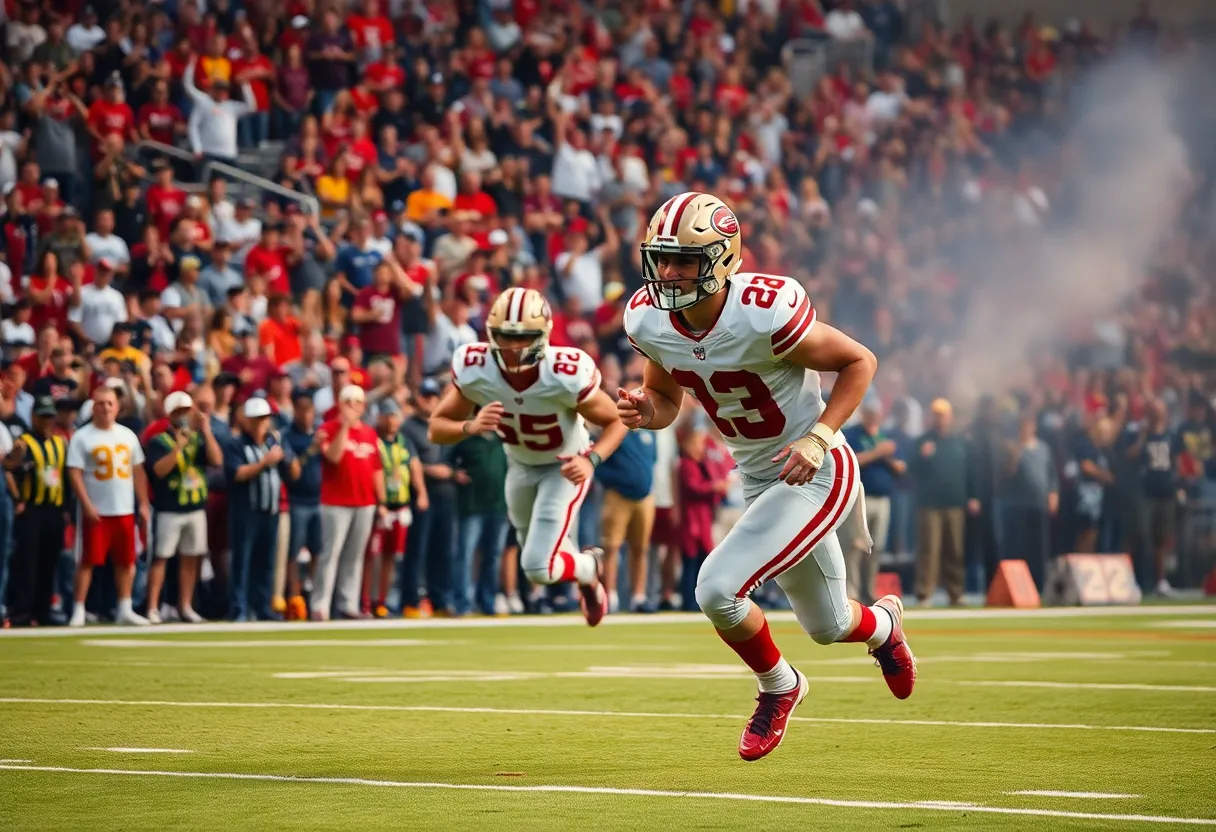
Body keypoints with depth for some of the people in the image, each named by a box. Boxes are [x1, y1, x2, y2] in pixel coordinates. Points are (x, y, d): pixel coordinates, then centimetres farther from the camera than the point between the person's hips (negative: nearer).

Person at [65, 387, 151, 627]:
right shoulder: (82, 437, -4)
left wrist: (143, 503, 8)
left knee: (126, 561, 8)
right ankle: (79, 610, 0)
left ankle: (125, 609, 17)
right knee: (89, 560, -4)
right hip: (96, 511, -5)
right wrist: (86, 505, -17)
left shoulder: (128, 435, 11)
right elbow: (75, 474, -9)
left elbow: (138, 471, 14)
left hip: (125, 510, 5)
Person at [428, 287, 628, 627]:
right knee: (537, 553, 25)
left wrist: (591, 460, -38)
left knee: (539, 567, -15)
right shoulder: (474, 371, -30)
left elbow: (616, 421, -21)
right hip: (520, 465, 4)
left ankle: (588, 569, 19)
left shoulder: (566, 376, -38)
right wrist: (470, 426, -41)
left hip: (564, 467, -4)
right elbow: (437, 428, -20)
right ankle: (582, 562, 59)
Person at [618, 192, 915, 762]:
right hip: (759, 480, 7)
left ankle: (778, 688, 11)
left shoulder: (765, 314, -29)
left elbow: (860, 361, -15)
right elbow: (666, 399, 9)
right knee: (827, 626, 19)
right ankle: (882, 623, 57)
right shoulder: (648, 321, -10)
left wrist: (817, 439, -25)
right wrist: (645, 411, -15)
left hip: (815, 474, -7)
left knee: (718, 589, -19)